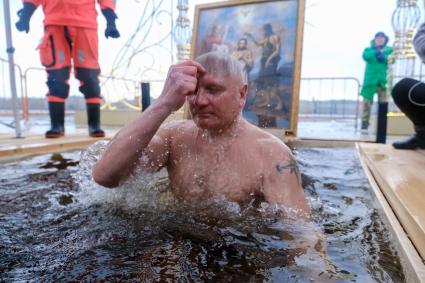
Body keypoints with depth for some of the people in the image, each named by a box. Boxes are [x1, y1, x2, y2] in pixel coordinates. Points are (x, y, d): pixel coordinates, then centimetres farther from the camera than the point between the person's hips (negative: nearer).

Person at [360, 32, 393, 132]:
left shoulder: (389, 49, 16)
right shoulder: (369, 49, 16)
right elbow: (365, 56, -7)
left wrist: (384, 57, -18)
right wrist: (375, 52, -22)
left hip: (383, 80, 1)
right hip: (370, 79, -1)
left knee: (383, 103, 0)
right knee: (367, 101, -6)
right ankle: (364, 124, -1)